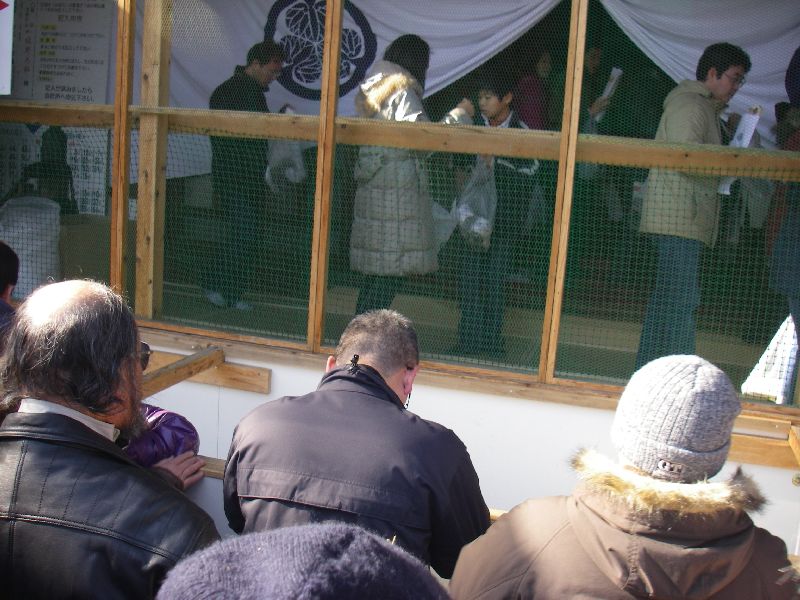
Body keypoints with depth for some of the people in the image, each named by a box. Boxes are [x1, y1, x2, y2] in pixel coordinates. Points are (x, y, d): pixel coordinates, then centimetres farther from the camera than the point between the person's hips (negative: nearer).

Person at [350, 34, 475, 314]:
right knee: (389, 272, -5)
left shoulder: (373, 89, 17)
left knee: (377, 273, 12)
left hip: (373, 192, 9)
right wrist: (460, 114, -6)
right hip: (395, 194, -9)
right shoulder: (401, 93, -11)